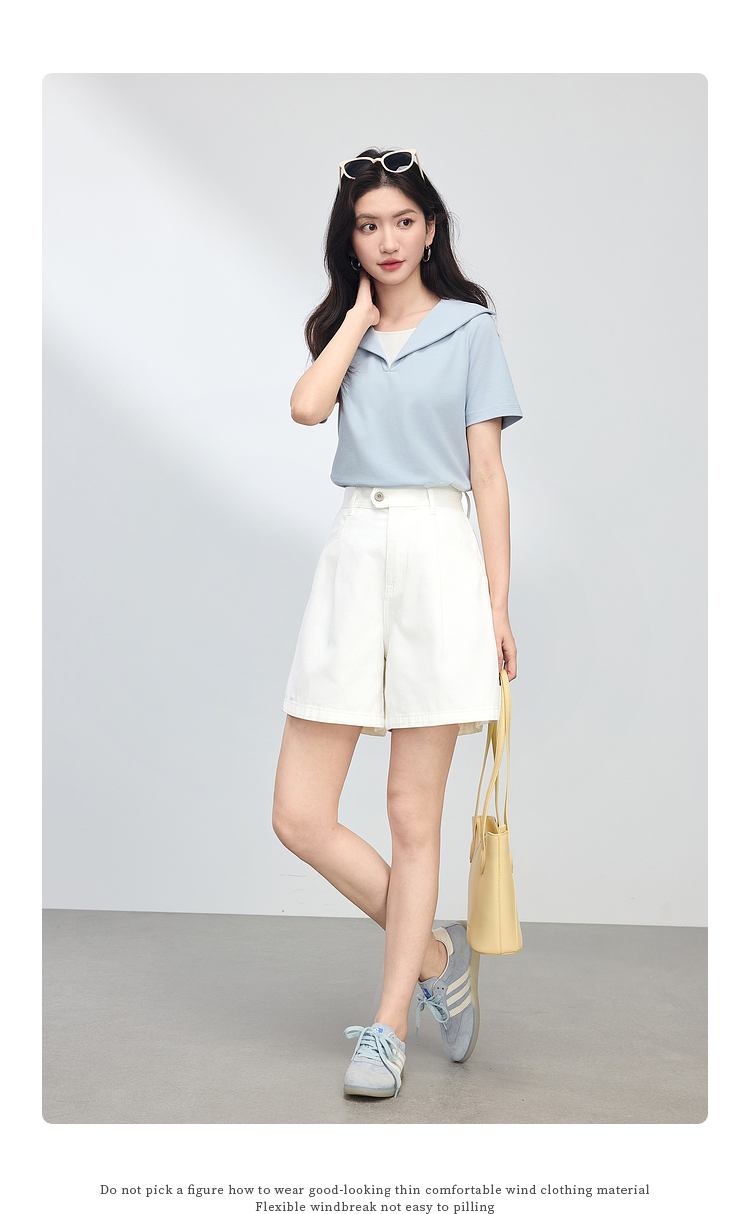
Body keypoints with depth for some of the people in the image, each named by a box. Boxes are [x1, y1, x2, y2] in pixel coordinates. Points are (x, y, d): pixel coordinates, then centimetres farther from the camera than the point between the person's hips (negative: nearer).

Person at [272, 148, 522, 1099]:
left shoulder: (469, 328, 7)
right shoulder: (342, 328, 17)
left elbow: (488, 473, 2)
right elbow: (307, 406, -6)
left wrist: (499, 605, -3)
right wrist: (362, 312, 5)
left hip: (438, 556, -4)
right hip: (354, 555, 4)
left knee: (414, 815, 1)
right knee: (300, 816, -1)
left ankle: (387, 1029, 14)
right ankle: (440, 957, 19)